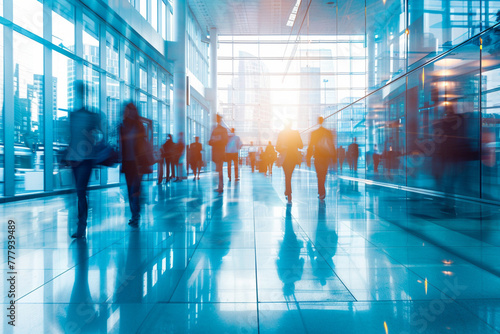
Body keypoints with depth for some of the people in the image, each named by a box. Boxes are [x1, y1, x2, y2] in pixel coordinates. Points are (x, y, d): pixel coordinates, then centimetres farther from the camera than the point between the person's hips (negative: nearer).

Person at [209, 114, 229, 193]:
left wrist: (214, 142, -13)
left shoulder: (223, 130, -3)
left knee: (219, 169, -9)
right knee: (219, 169, 9)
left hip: (220, 152, -7)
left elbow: (225, 141, -10)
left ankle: (221, 187, -8)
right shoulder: (214, 130, 17)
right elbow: (211, 142, 17)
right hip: (215, 152, 7)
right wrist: (211, 142, -6)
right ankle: (220, 186, 14)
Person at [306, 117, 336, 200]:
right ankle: (321, 191, 27)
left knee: (319, 175, 2)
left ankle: (322, 192, -7)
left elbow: (310, 146, -5)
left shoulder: (313, 133, -6)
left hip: (318, 156, -2)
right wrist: (334, 157, 7)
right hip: (327, 156, 3)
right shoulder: (329, 132, 0)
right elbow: (332, 146, 1)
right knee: (324, 174, 16)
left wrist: (308, 159, 0)